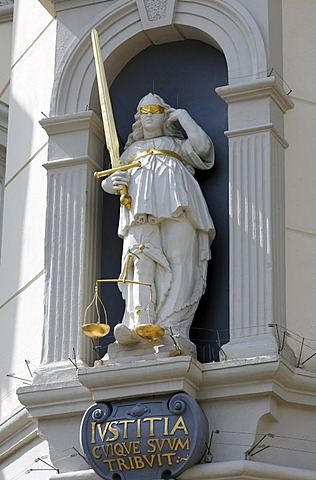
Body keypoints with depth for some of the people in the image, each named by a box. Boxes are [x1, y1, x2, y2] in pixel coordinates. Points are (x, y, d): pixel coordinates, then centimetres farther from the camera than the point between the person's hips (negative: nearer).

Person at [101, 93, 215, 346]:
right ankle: (139, 324, -39)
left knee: (179, 260, -20)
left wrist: (182, 116, 20)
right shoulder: (132, 150, 38)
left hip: (176, 200, -1)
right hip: (141, 204, 1)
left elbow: (203, 147, 10)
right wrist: (113, 182, 5)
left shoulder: (177, 144, 32)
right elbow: (107, 182, 30)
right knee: (143, 258, -23)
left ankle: (171, 327, -33)